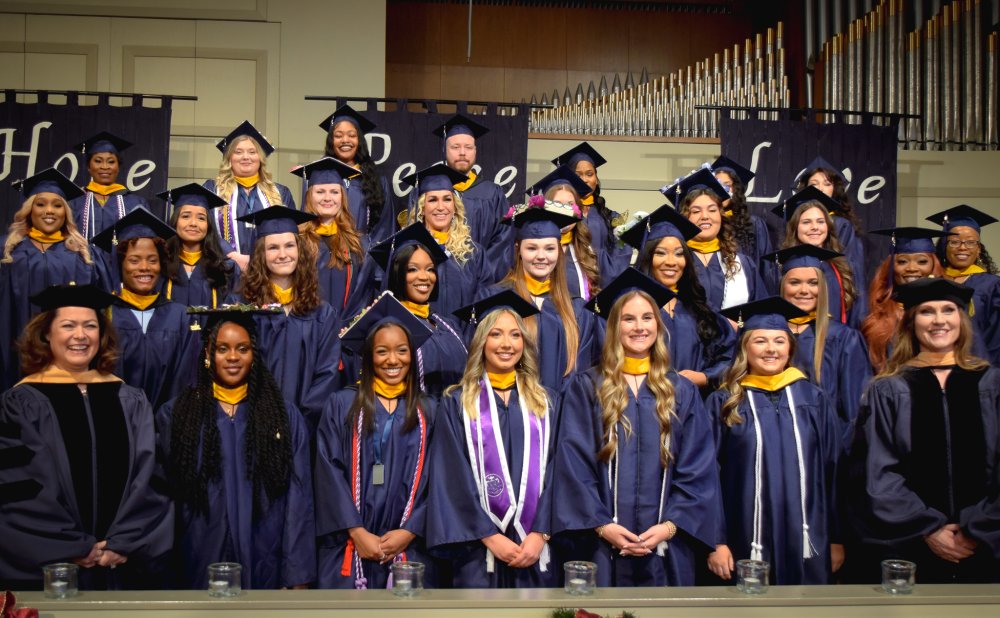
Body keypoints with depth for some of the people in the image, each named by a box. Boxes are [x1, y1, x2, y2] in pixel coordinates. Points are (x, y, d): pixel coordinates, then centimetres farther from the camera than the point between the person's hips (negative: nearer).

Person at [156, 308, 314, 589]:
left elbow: (298, 502, -1)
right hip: (198, 568, 0)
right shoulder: (173, 415, 3)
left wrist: (297, 576, -7)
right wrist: (165, 572, -3)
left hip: (264, 569, 0)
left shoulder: (286, 417, 3)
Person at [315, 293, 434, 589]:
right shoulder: (342, 405, 4)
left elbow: (434, 480, 4)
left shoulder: (426, 412, 9)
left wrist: (409, 532, -8)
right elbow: (330, 473, -3)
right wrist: (357, 532, -11)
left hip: (408, 550, 1)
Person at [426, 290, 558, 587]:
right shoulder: (456, 403, 4)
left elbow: (555, 471, 4)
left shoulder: (546, 403, 11)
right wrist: (490, 537, -11)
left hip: (536, 550, 2)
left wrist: (540, 533, -9)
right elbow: (453, 476, -3)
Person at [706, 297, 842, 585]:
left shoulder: (813, 399, 6)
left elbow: (832, 471, 7)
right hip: (746, 547, -2)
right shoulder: (724, 404, -1)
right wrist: (715, 541, -9)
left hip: (805, 545, 2)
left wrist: (836, 539, 5)